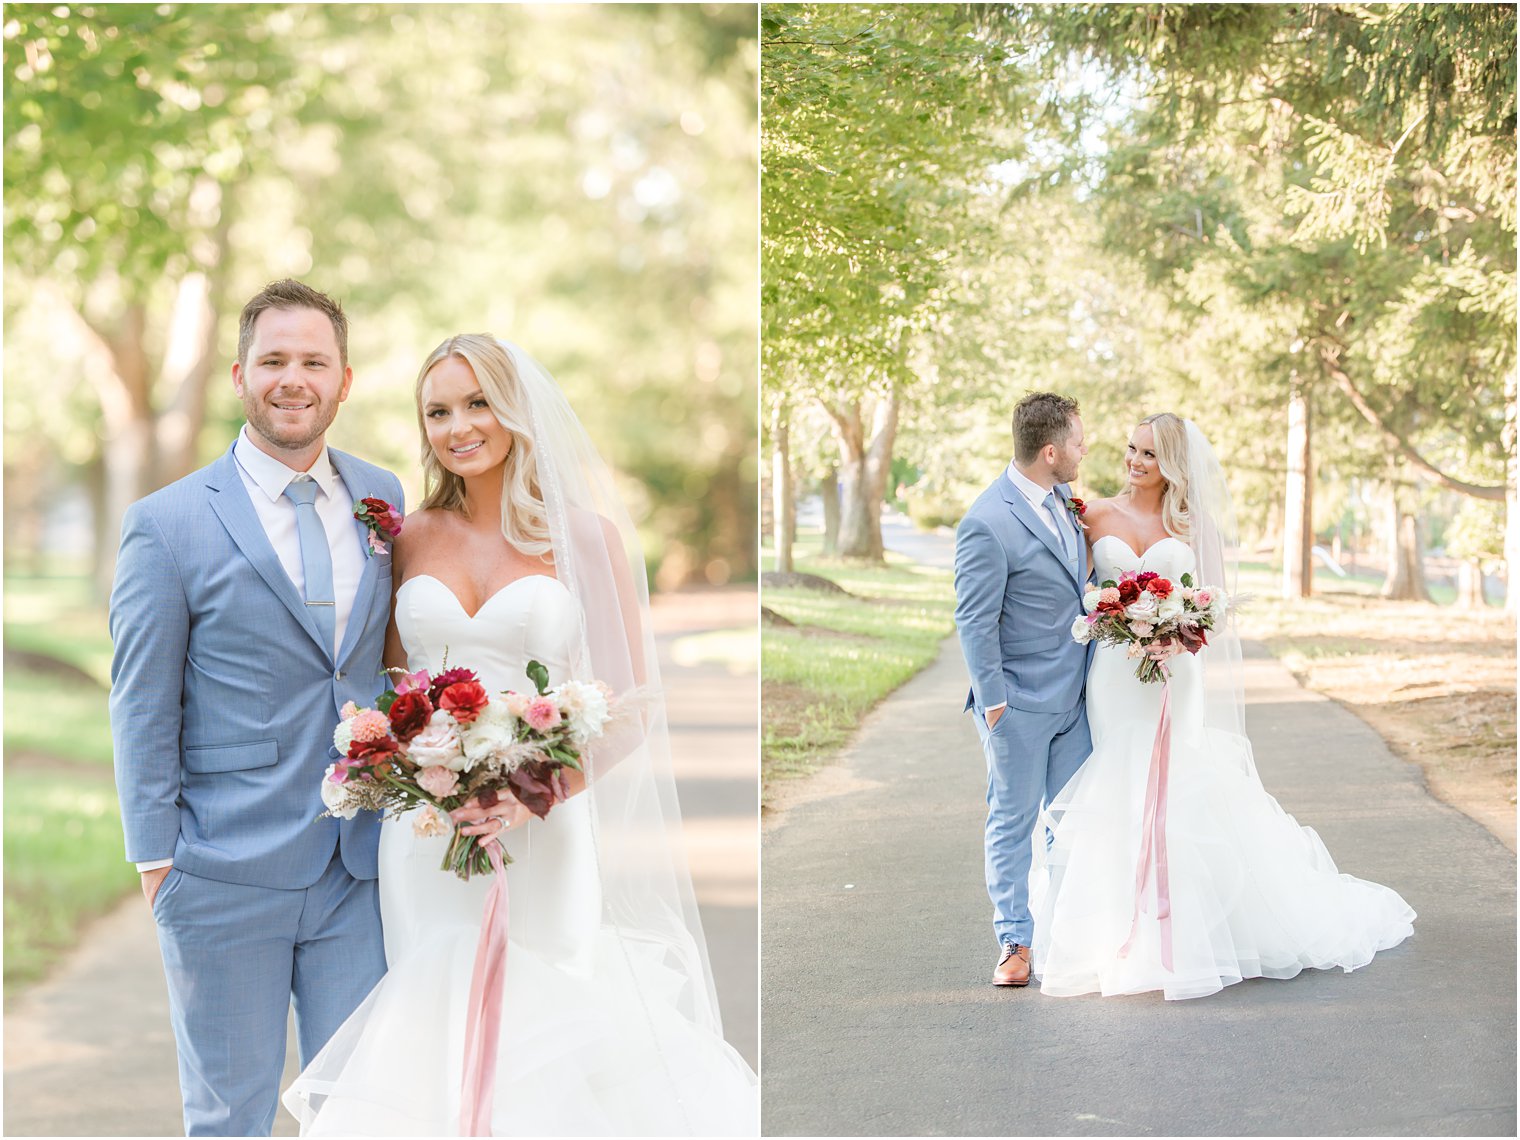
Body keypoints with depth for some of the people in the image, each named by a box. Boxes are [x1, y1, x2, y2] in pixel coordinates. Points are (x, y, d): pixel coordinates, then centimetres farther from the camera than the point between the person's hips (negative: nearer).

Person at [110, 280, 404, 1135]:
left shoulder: (384, 500, 6)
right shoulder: (169, 524, -6)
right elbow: (143, 709, -4)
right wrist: (157, 860, -6)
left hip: (360, 868, 4)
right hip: (228, 875, -3)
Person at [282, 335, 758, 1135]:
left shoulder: (587, 534, -1)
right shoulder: (412, 538, 10)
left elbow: (630, 705, -3)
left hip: (544, 843, -3)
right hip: (426, 848, 3)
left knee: (546, 1044, -6)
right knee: (434, 1033, 2)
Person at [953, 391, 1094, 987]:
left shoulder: (1061, 497, 5)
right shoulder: (987, 523, -20)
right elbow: (975, 621, -16)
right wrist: (993, 701, -15)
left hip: (1073, 693, 7)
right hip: (1021, 700, -7)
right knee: (1014, 820, 5)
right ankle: (1015, 941, 15)